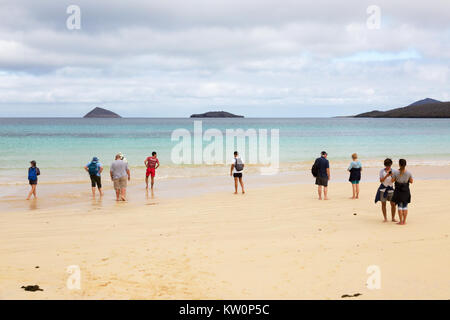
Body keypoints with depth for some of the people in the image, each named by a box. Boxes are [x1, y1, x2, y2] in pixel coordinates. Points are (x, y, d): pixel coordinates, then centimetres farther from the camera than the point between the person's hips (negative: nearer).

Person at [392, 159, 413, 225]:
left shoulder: (396, 173, -11)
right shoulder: (408, 173, -7)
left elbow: (392, 180, -1)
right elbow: (411, 181, 3)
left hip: (398, 191, -1)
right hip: (406, 191, 1)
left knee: (399, 206, 4)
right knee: (405, 206, 9)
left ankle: (401, 221, 4)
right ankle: (404, 221, 11)